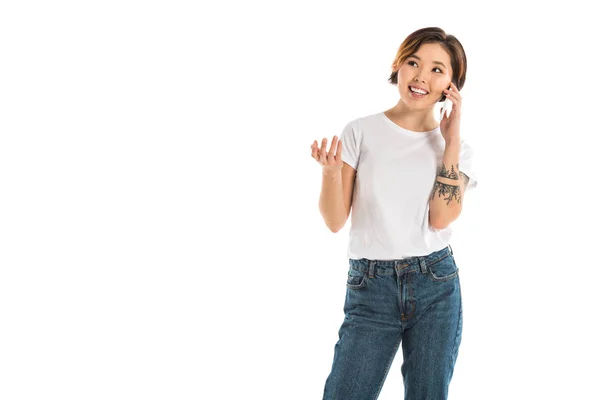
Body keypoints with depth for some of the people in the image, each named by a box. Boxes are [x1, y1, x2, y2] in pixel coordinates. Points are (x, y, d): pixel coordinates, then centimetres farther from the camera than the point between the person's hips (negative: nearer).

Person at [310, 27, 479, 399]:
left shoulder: (457, 148, 7)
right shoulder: (361, 131, 2)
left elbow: (441, 218, -10)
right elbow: (335, 220, -3)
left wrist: (451, 141, -9)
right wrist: (330, 171, -22)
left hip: (436, 286, 2)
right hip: (370, 288, -1)